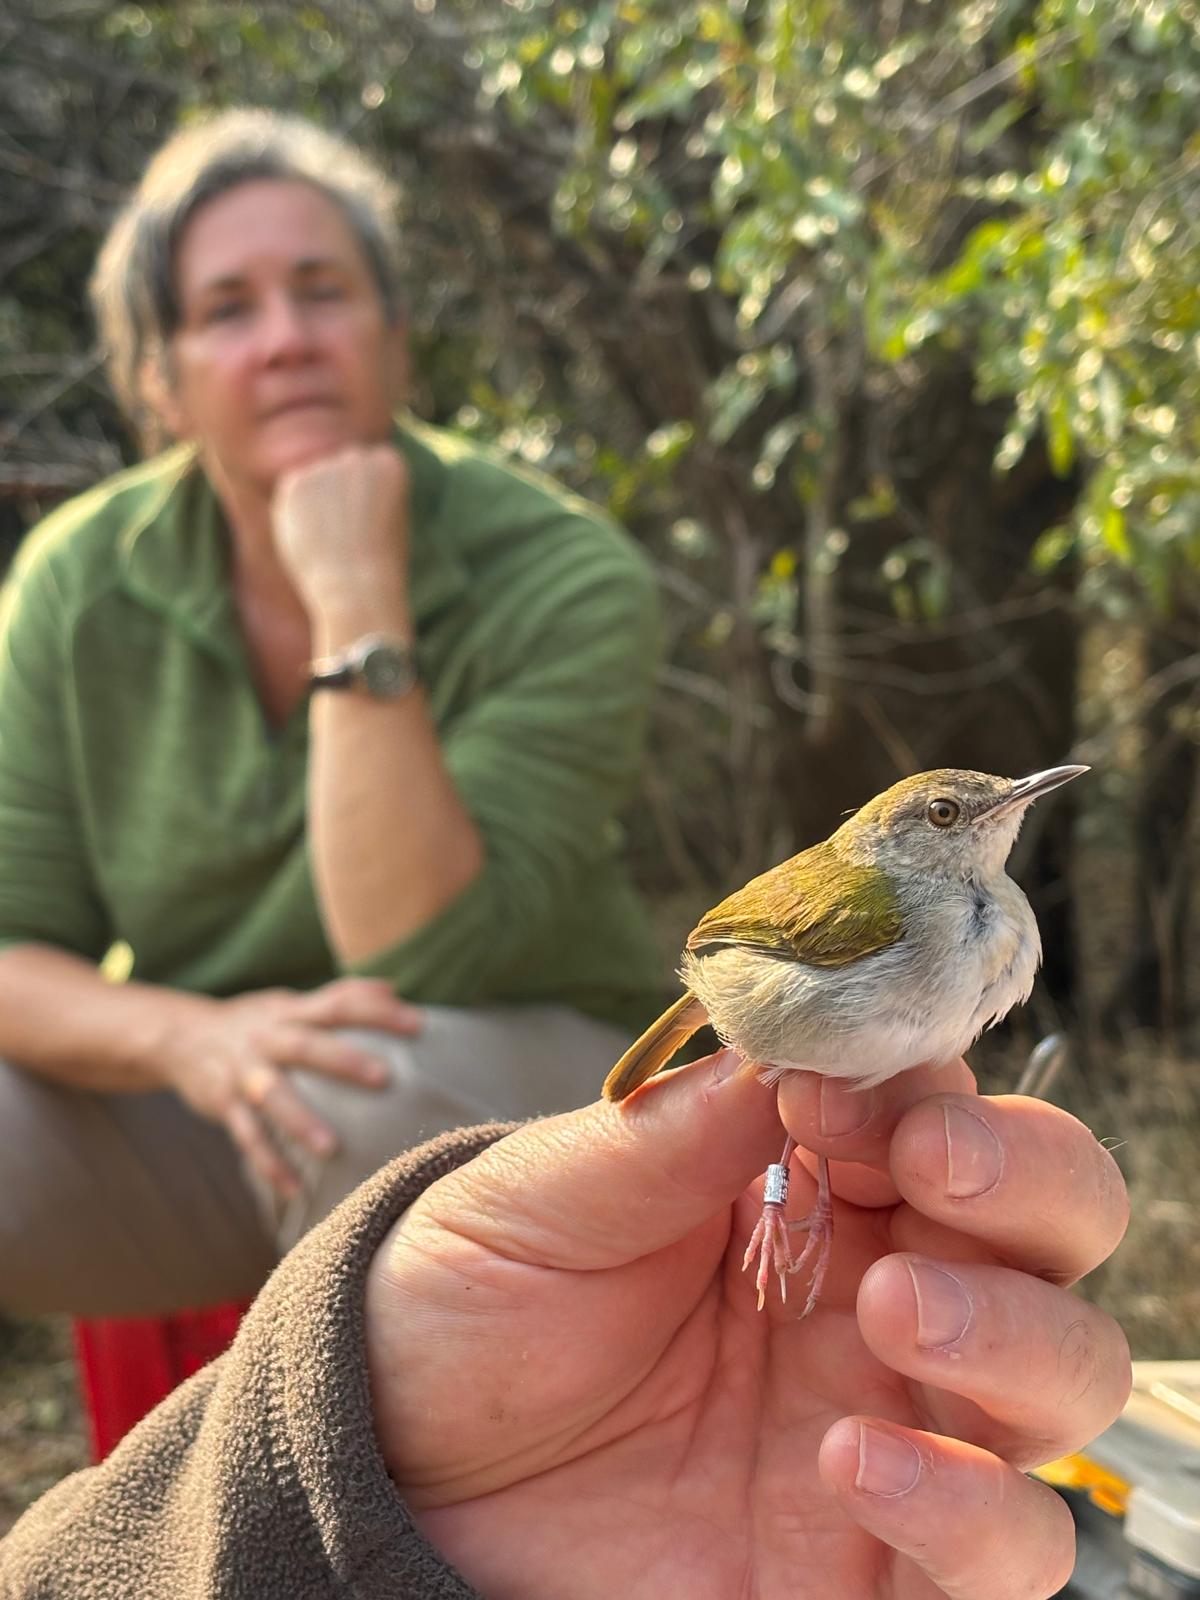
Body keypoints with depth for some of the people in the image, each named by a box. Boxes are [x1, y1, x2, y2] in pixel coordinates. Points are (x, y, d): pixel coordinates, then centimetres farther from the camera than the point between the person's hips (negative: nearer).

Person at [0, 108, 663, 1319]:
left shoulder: (565, 582, -19)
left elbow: (422, 965, -28)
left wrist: (361, 605, -32)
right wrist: (190, 1038, -29)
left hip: (526, 1090, -2)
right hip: (197, 1123, 3)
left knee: (378, 1090, -36)